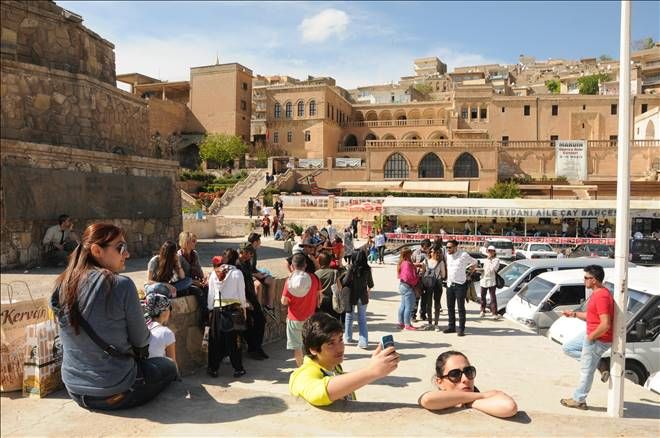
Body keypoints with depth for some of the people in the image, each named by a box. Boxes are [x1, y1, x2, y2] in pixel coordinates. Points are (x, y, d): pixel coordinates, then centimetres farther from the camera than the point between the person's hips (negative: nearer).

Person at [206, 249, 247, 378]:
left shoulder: (214, 273, 2)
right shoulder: (237, 273, -6)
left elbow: (211, 294, 5)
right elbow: (241, 293, -3)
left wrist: (211, 309, 13)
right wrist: (243, 309, 8)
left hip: (217, 309, 2)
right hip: (233, 308, -2)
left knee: (216, 340, 11)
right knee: (233, 340, 6)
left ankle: (213, 368, 18)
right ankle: (238, 369, 12)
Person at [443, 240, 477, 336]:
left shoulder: (463, 255, -11)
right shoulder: (447, 255, 5)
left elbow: (474, 263, 3)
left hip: (460, 285, -6)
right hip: (450, 284, 6)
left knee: (461, 308, -1)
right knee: (450, 307, 11)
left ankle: (461, 329, 5)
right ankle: (451, 327, 21)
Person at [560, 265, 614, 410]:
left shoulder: (601, 296, -25)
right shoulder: (597, 293, 8)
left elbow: (605, 324, -30)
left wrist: (590, 337, -18)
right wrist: (574, 314, 9)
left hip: (598, 340, -10)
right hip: (592, 336, 10)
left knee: (586, 371, 2)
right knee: (568, 348, 18)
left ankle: (579, 400, 18)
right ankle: (600, 365, 13)